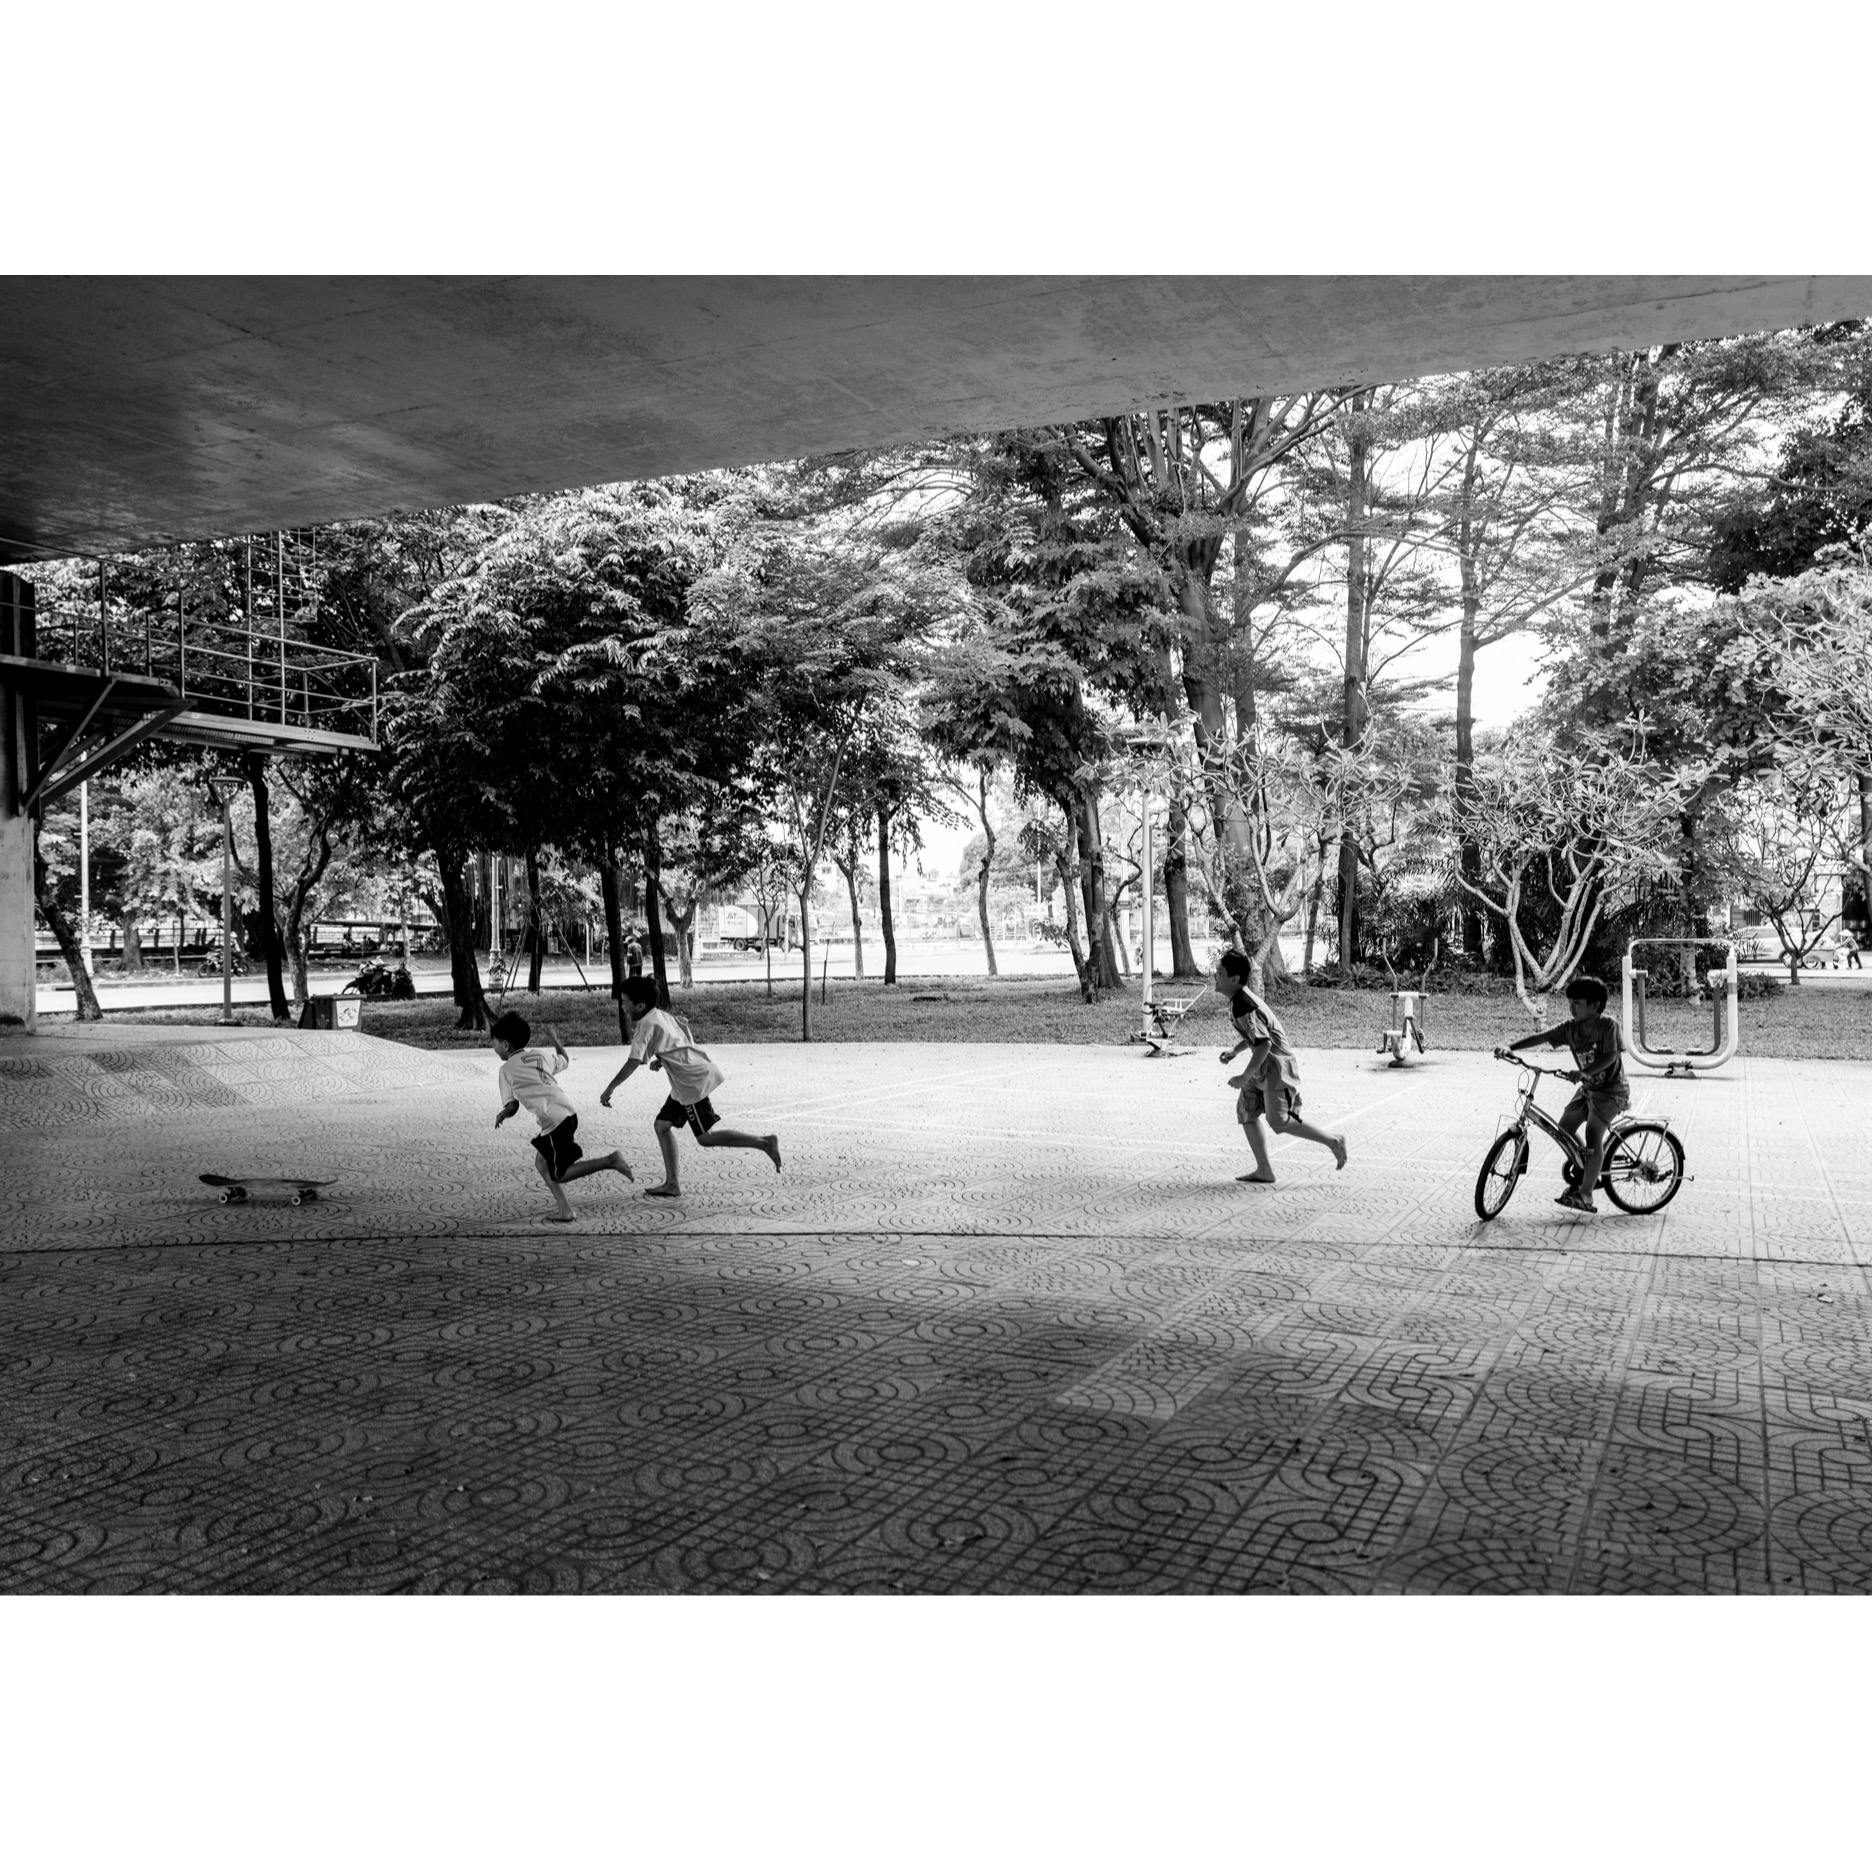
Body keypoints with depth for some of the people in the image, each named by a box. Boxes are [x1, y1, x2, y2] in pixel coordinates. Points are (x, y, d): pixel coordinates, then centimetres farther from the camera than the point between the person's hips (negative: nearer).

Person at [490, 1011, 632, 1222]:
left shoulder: (507, 1068, -1)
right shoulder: (539, 1056, 17)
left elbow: (512, 1107, -1)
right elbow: (566, 1061, 36)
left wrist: (500, 1116, 16)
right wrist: (555, 1040, 49)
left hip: (554, 1121, -8)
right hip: (568, 1114, 8)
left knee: (559, 1174, 1)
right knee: (542, 1163, 19)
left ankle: (610, 1161, -11)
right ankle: (563, 1210, 15)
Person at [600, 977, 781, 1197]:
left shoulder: (646, 1024, -12)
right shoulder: (662, 1016, 16)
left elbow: (634, 1062, -20)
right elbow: (690, 1038, 23)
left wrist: (610, 1088, -13)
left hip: (693, 1081, -10)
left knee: (706, 1137, -7)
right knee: (662, 1124, 11)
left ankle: (764, 1142, -10)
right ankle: (672, 1183, 13)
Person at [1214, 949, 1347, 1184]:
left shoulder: (1242, 1007, -24)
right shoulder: (1242, 997, 7)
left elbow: (1263, 1043, -29)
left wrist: (1245, 1077, -25)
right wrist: (1234, 1051, 12)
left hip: (1277, 1065, -10)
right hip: (1264, 1065, 10)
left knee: (1279, 1120, -8)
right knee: (1246, 1110, 8)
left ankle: (1333, 1140, 7)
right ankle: (1264, 1170, 11)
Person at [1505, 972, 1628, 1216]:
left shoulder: (1607, 1025, -18)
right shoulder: (1571, 1027, -1)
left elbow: (1611, 1056, -26)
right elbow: (1541, 1037, -4)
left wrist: (1584, 1072, -38)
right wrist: (1511, 1047, -16)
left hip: (1611, 1089, -8)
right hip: (1588, 1087, 8)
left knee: (1593, 1135, -17)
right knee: (1565, 1127, 5)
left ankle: (1586, 1196, -16)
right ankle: (1586, 1173, 24)